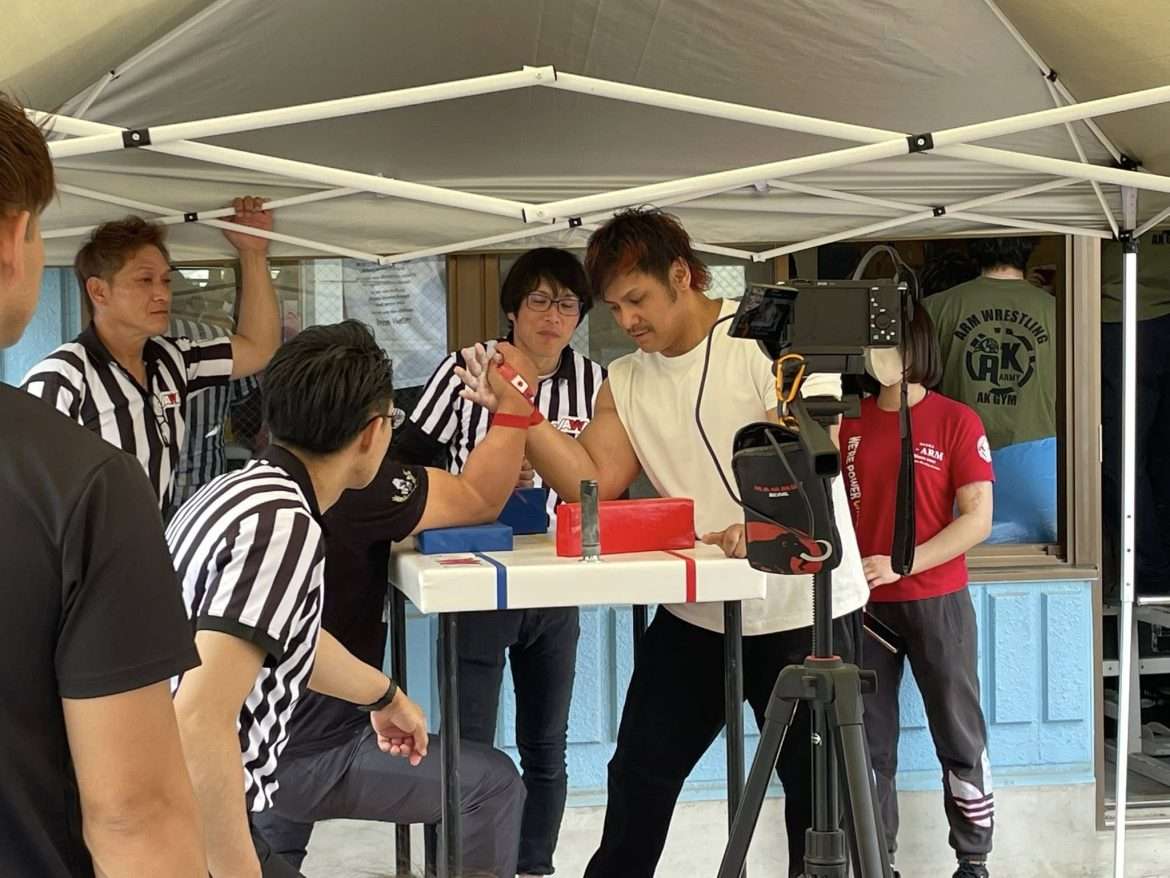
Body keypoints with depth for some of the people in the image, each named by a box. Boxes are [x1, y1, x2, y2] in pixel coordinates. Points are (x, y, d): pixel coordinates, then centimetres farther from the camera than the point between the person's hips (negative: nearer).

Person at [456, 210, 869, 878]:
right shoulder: (625, 383, 8)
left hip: (804, 611, -5)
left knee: (817, 788, 5)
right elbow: (592, 484, -1)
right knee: (639, 779, 11)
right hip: (695, 615, 5)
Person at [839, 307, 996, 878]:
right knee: (869, 741, 5)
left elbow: (978, 520, -9)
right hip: (865, 602, 3)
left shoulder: (956, 421, -4)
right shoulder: (847, 422, 7)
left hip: (936, 602, -3)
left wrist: (903, 564, -19)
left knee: (960, 739, 4)